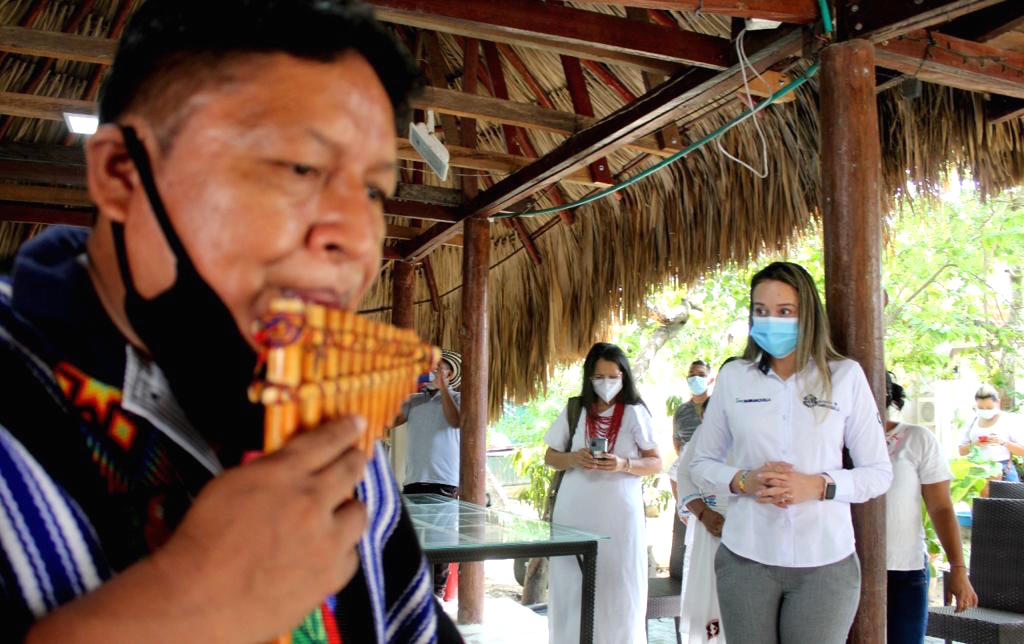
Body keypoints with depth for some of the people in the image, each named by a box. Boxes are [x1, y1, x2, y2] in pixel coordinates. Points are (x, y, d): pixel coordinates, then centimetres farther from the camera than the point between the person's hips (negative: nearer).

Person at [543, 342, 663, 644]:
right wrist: (574, 458, -8)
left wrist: (623, 464, -16)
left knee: (617, 589, 0)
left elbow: (656, 464, 2)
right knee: (572, 588, 3)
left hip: (619, 514, -2)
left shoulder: (635, 413, 1)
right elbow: (550, 457, 13)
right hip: (575, 513, 2)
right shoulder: (574, 410, 8)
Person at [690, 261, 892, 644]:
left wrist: (817, 485, -15)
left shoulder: (846, 376, 0)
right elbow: (701, 464, 9)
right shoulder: (733, 377, 4)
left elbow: (879, 472, 2)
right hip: (746, 558, 1)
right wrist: (743, 481, -11)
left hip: (825, 562, -1)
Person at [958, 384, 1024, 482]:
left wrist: (1003, 442, -19)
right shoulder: (973, 421, 9)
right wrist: (974, 445, -9)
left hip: (1004, 471, -3)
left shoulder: (1009, 419, 0)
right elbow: (962, 451, 11)